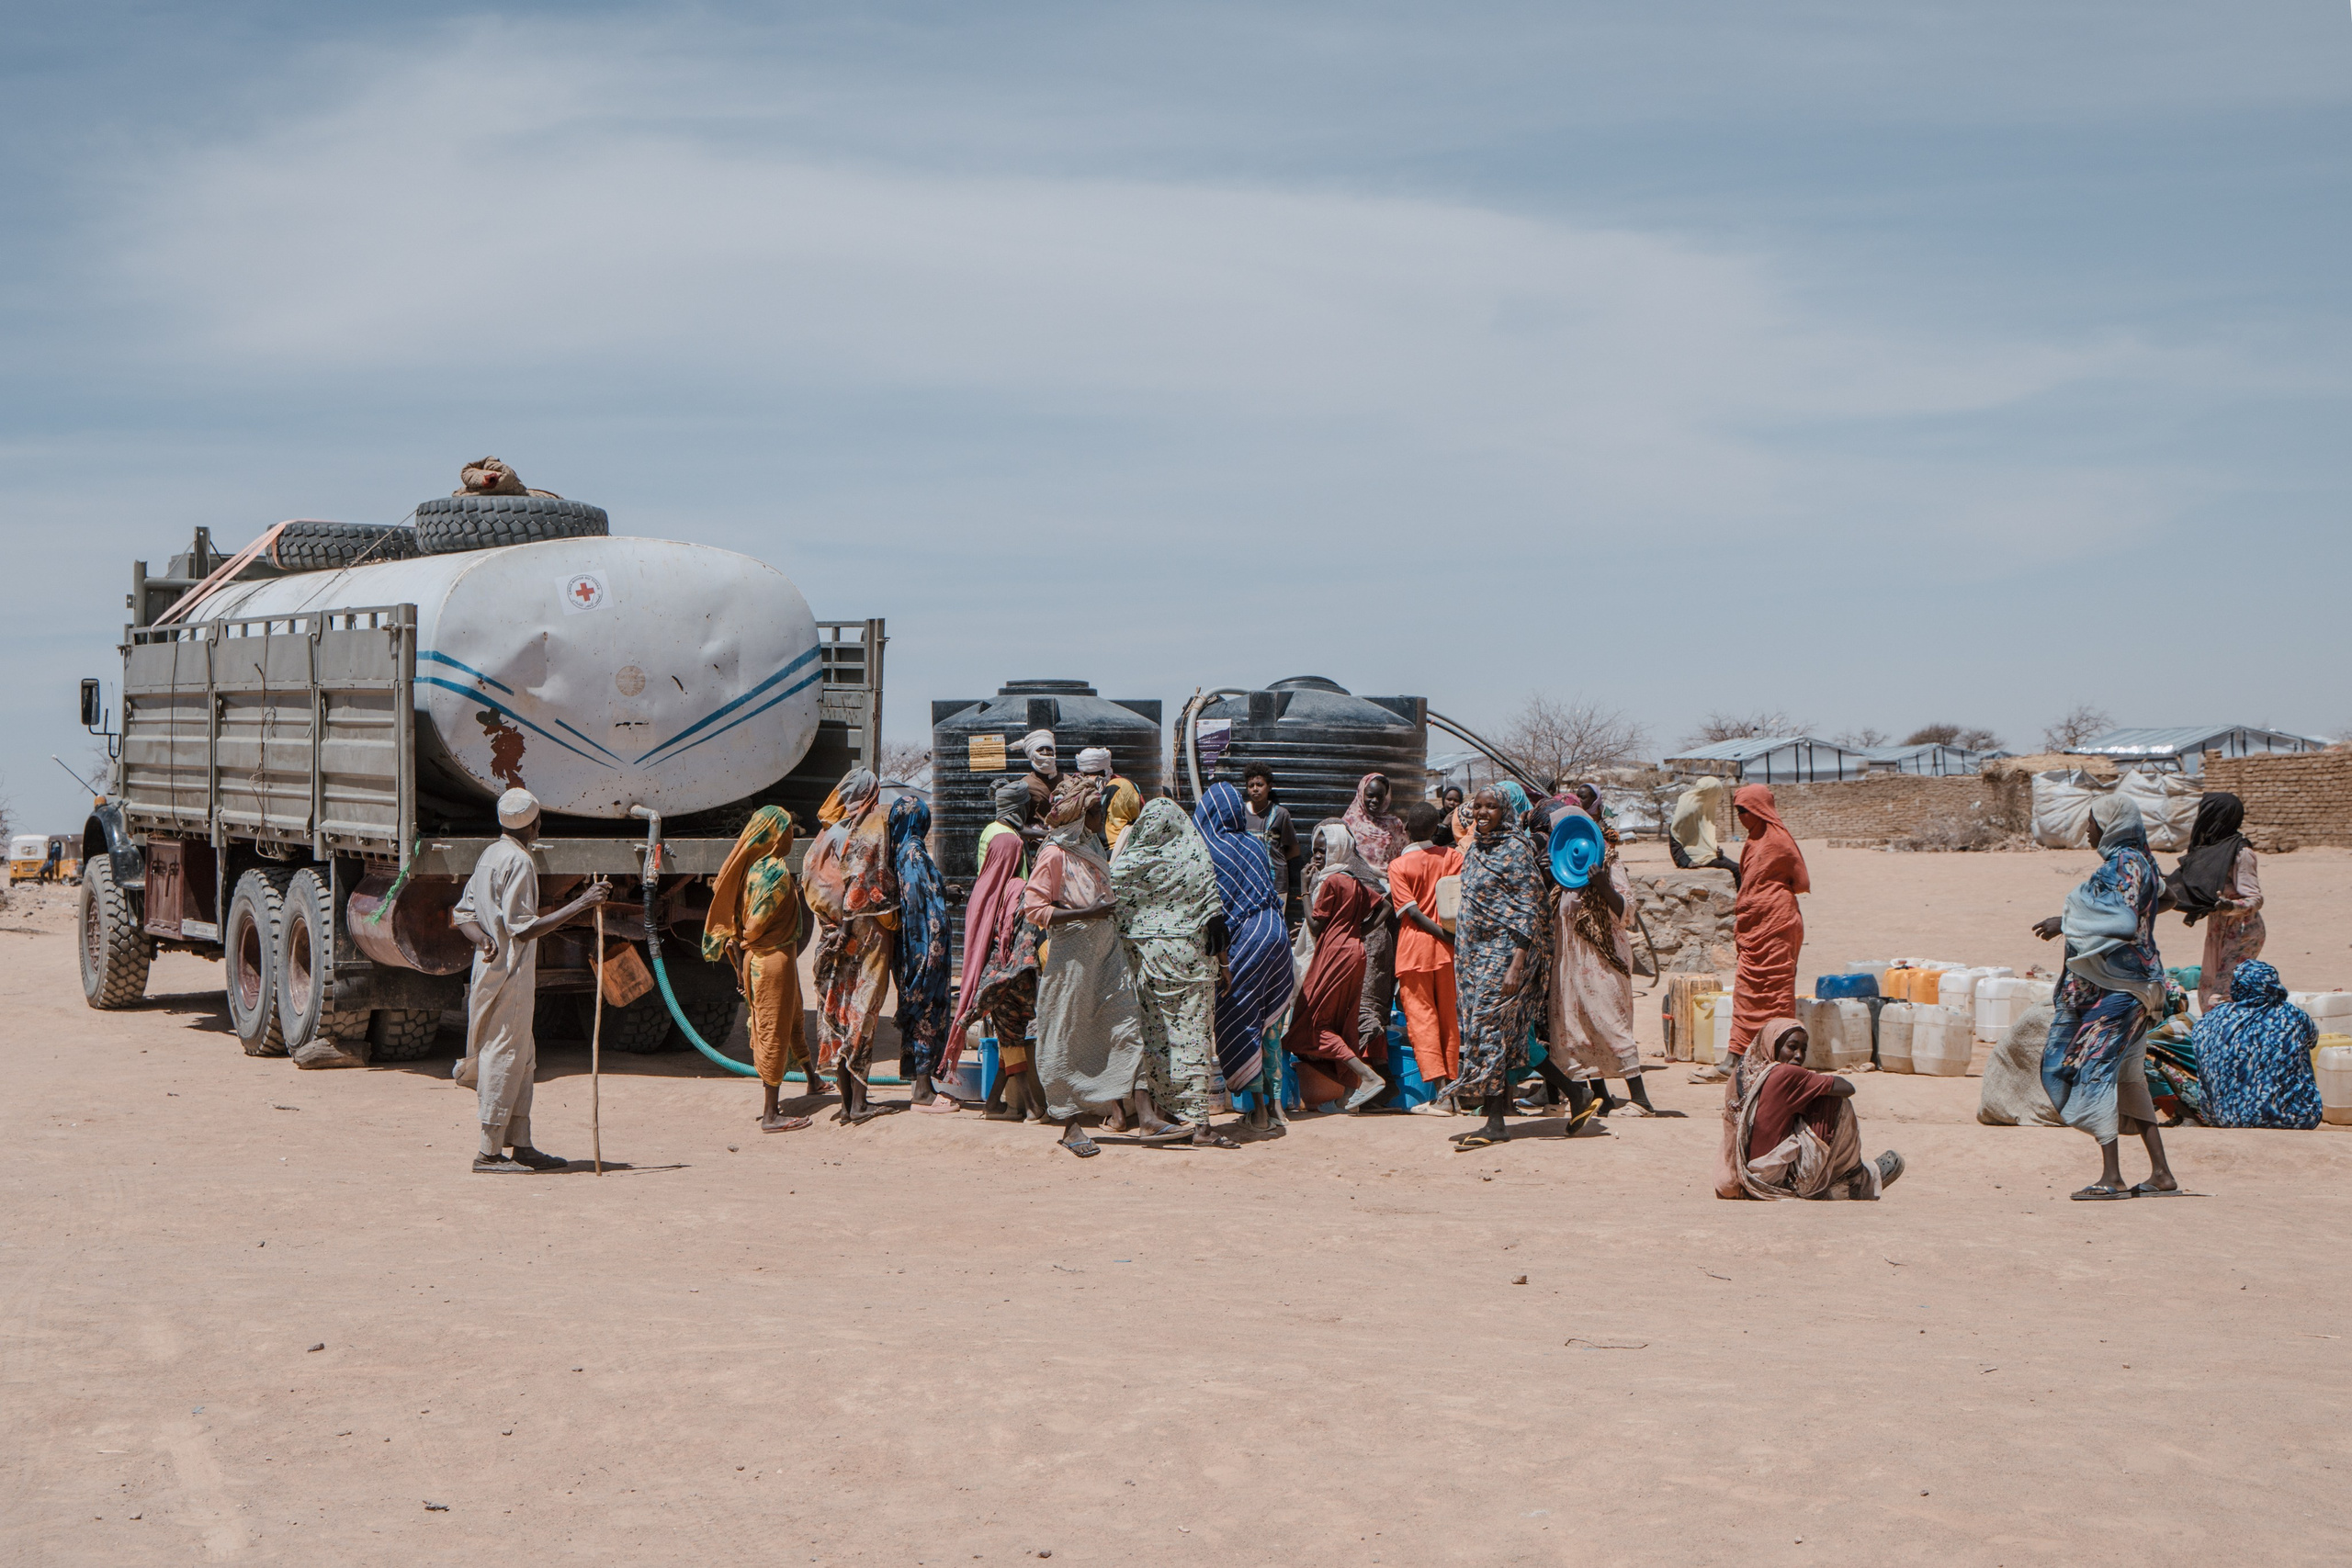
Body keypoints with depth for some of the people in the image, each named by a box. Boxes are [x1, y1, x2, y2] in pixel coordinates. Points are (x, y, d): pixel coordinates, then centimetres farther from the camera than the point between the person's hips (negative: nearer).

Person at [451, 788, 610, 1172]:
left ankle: (520, 1144, 16)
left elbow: (462, 914, 13)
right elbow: (523, 928, -21)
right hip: (510, 975, -10)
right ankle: (490, 1151, -3)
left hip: (492, 967, 10)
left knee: (521, 1058, 13)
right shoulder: (518, 862, -15)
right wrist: (581, 904, -22)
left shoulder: (490, 855, 14)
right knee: (506, 1056, -5)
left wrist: (484, 939, -6)